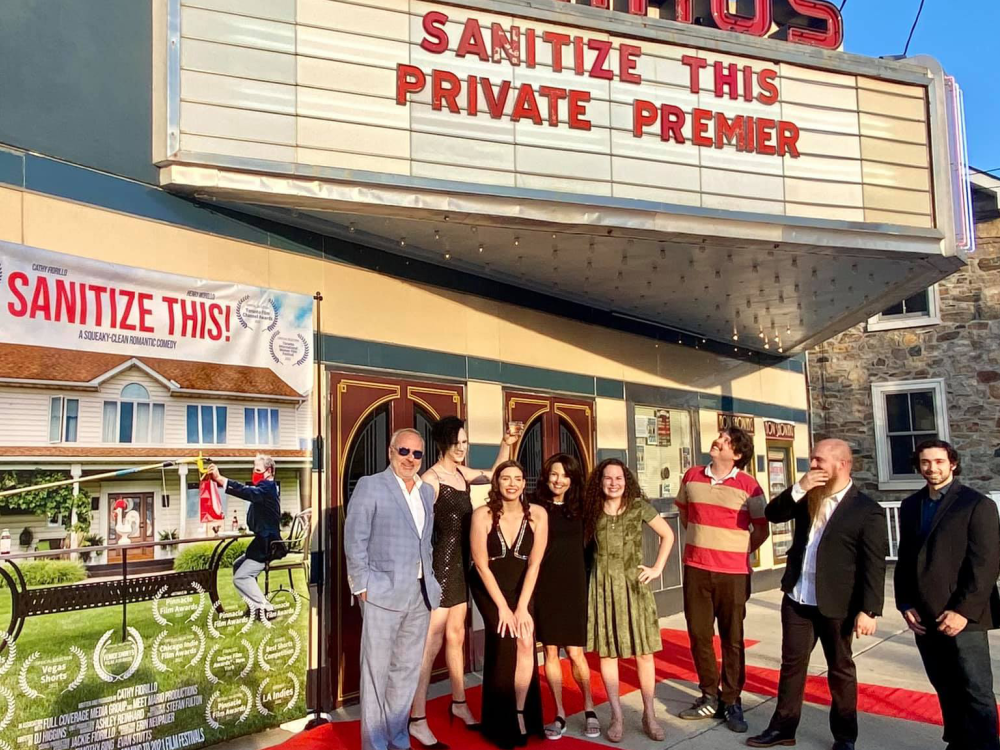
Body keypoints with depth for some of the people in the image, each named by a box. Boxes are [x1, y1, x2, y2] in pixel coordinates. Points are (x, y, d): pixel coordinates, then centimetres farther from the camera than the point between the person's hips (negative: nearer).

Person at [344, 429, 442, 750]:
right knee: (377, 671, 4)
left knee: (407, 669, 13)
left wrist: (431, 582, 10)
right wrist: (362, 586, -12)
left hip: (420, 594, 6)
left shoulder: (427, 491, 14)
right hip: (384, 592, -6)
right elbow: (354, 540, -8)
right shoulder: (370, 485, -4)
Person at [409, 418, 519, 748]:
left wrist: (506, 445, 11)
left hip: (460, 565, 8)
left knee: (456, 635, 18)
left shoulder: (461, 473, 8)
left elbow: (494, 475, 24)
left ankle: (459, 703, 32)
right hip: (438, 566, -8)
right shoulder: (431, 478, -17)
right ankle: (417, 720, 5)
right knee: (431, 643, -3)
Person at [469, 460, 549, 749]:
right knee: (505, 641, -15)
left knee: (525, 643, -15)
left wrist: (521, 607, -14)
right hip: (489, 589, -2)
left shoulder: (537, 514, -12)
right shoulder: (482, 515, -17)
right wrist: (503, 607, -14)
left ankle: (520, 714, 2)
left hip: (521, 588, 2)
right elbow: (481, 565, -13)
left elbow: (534, 563, -11)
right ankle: (502, 723, 2)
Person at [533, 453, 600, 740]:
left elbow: (587, 545, 10)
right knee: (550, 651, 6)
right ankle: (560, 714, 18)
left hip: (574, 586, 1)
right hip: (545, 587, -1)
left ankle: (589, 709, 20)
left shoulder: (579, 509, 4)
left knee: (575, 652, 1)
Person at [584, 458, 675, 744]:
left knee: (643, 651, 2)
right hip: (603, 584, 1)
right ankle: (617, 716, 14)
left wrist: (657, 568, 0)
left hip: (634, 583, -1)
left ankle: (649, 715, 15)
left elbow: (667, 535, 6)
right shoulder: (593, 510, 0)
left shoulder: (639, 506, -4)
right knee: (606, 651, 4)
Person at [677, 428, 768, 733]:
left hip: (733, 572, -3)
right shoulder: (692, 477, 2)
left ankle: (732, 702, 21)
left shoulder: (749, 486, -9)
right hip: (696, 569, 3)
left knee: (732, 639, 8)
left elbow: (761, 530, 1)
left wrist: (739, 551, 7)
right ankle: (710, 696, 27)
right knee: (699, 634, 11)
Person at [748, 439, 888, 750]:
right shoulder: (808, 496, 7)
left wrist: (869, 610, -19)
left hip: (837, 604, -5)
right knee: (792, 664, 14)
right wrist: (799, 489, -13)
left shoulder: (867, 510, -12)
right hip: (796, 599, 5)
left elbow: (874, 565, -14)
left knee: (840, 670, 12)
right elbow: (773, 514, 1)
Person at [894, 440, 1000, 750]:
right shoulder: (910, 506, 11)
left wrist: (963, 610, -16)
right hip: (924, 616, 5)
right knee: (946, 689, 14)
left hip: (961, 617, -5)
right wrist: (905, 605, 3)